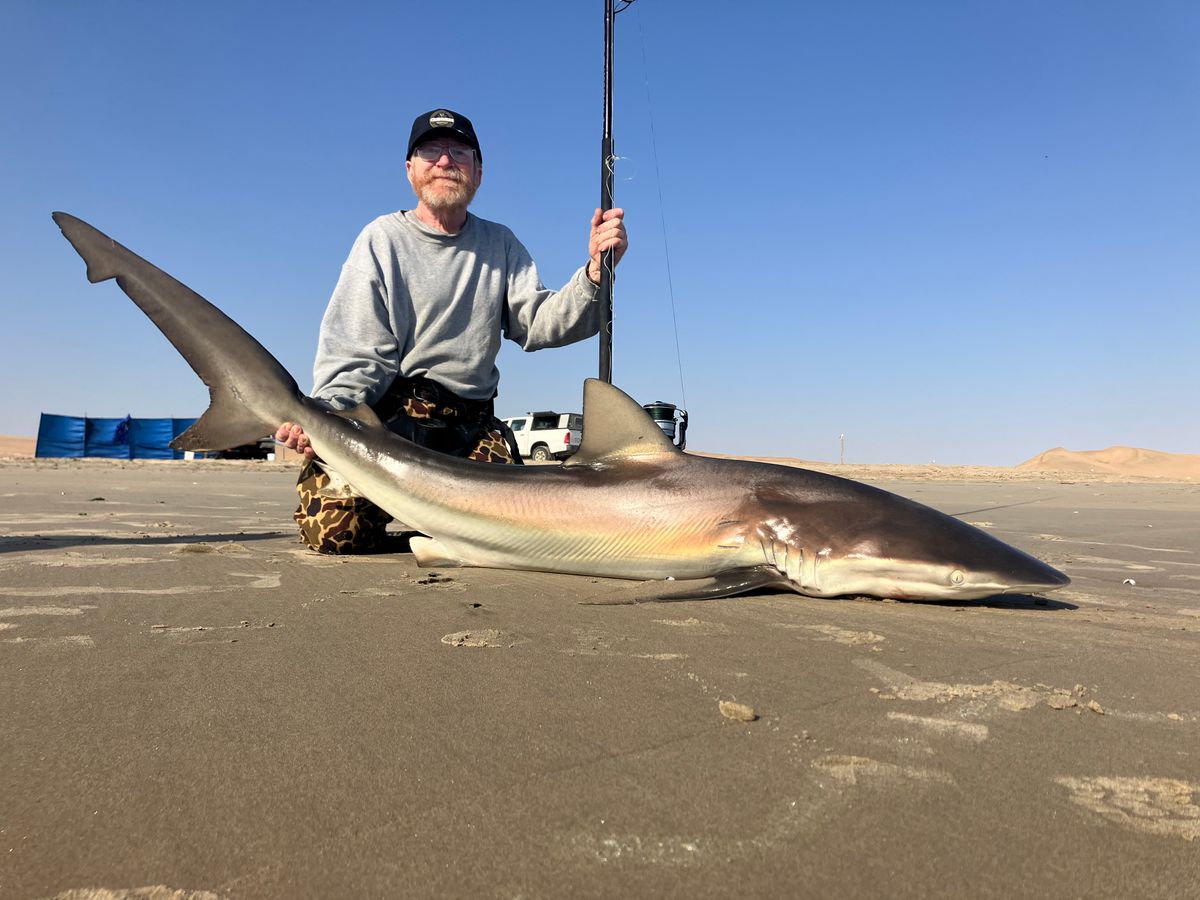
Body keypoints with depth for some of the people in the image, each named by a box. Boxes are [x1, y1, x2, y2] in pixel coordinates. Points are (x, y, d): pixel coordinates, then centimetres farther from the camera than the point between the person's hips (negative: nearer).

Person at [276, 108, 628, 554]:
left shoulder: (499, 244, 12)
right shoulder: (383, 238, 1)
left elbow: (537, 323, -3)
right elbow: (358, 355, -7)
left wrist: (595, 271, -18)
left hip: (471, 424, 3)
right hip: (390, 414, -3)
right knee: (335, 527, -21)